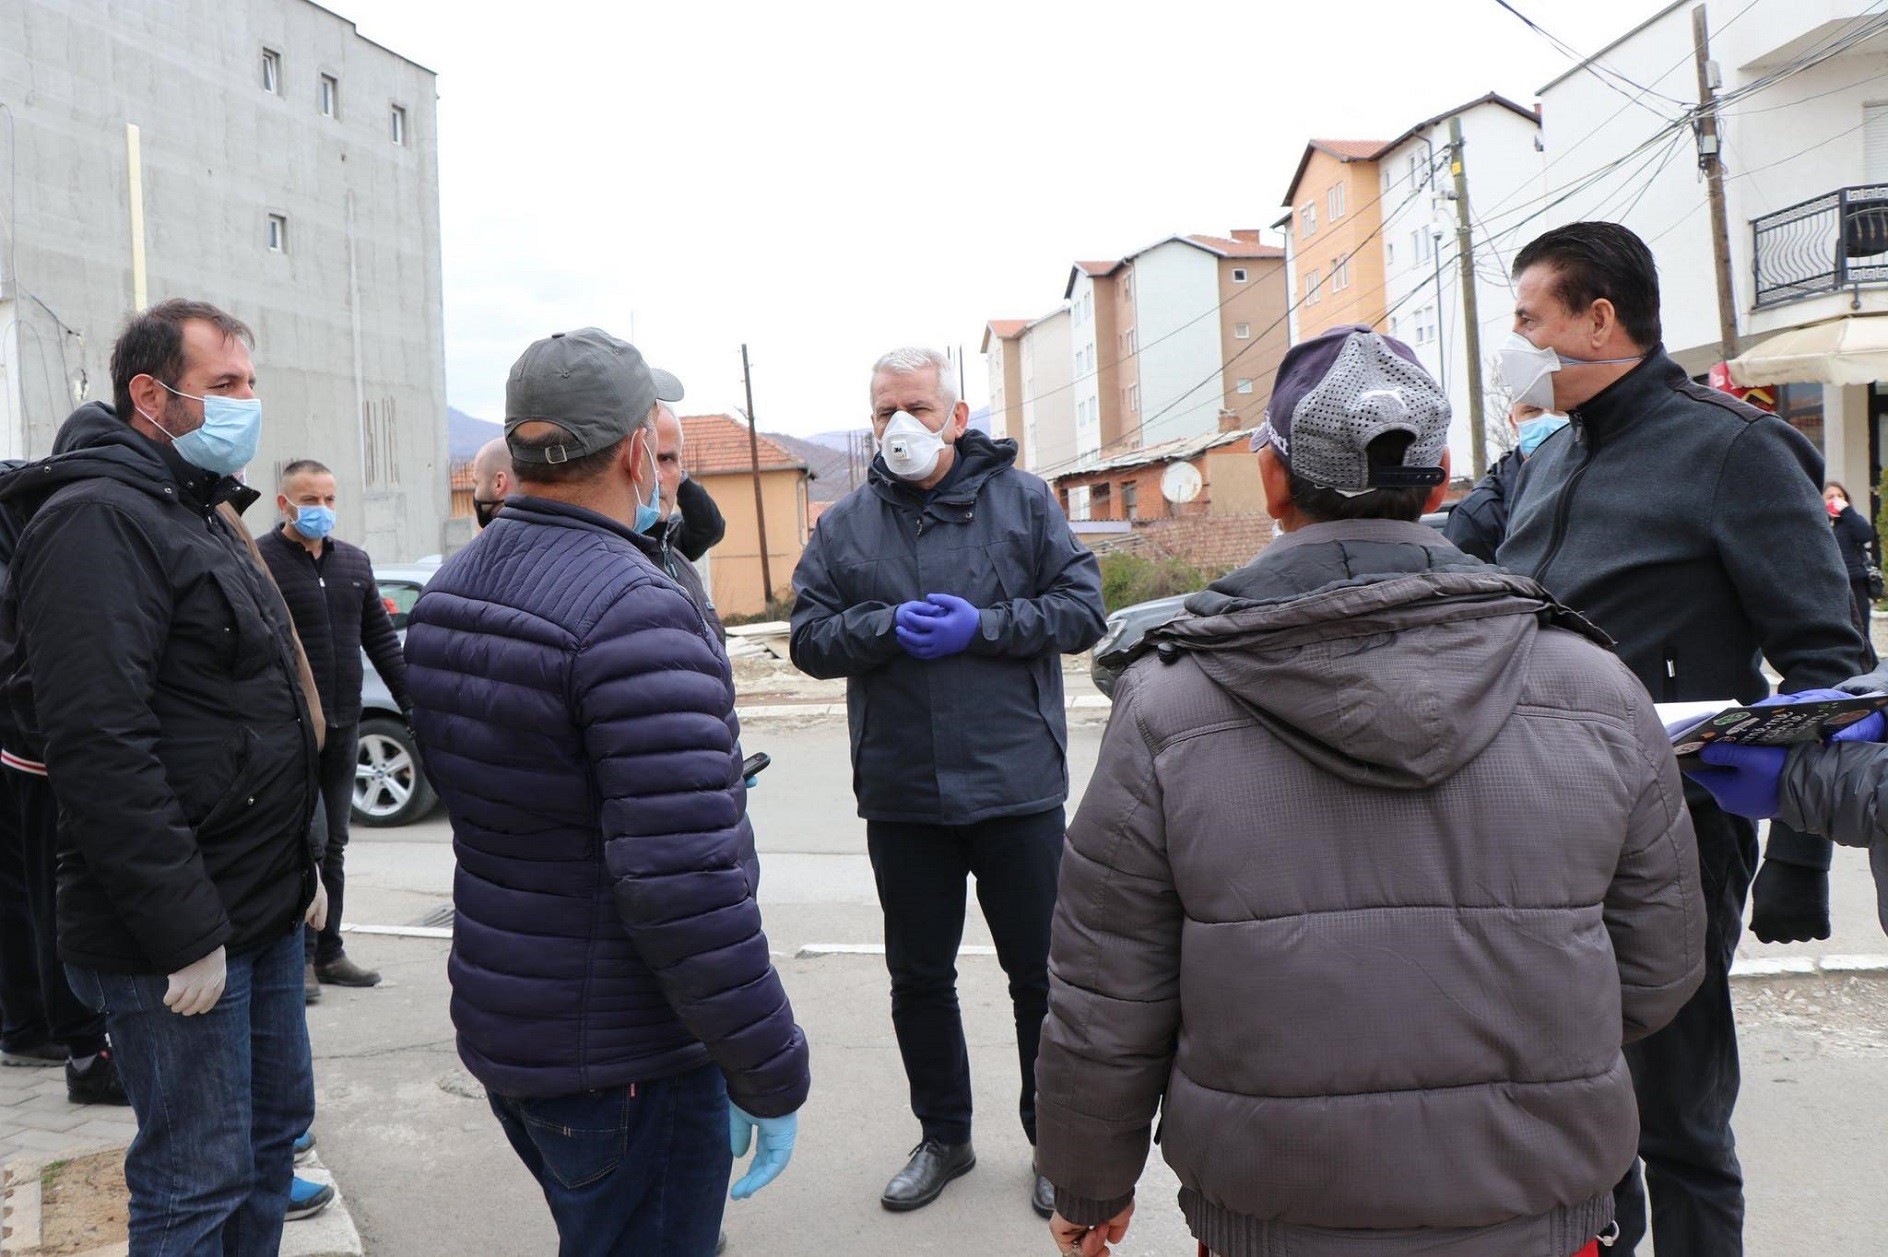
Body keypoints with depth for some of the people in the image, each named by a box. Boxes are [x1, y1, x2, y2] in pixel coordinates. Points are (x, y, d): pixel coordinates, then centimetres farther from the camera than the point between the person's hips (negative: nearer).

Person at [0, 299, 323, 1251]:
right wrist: (185, 933, -23)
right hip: (179, 938, -9)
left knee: (274, 1131, 18)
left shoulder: (201, 516, 16)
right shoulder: (96, 520, -15)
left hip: (265, 913, 10)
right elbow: (100, 746, -24)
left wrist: (299, 869, 19)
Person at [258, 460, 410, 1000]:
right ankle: (300, 957, 6)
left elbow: (381, 640, 17)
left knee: (332, 846, 12)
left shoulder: (354, 562, 14)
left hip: (342, 727, 6)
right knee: (309, 841, -6)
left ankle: (329, 952, 21)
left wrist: (415, 706, 11)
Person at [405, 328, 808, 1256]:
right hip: (625, 1064, -9)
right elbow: (685, 884, -29)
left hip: (498, 1028, 9)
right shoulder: (636, 612, -24)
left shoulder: (449, 590, 5)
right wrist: (772, 1076, -18)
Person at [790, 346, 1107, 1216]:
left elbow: (1082, 610, -5)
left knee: (1039, 973, 10)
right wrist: (888, 626, -16)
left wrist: (982, 626, -17)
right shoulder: (845, 525, 5)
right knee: (918, 977, 15)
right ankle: (943, 1136, 34)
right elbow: (809, 638, 1)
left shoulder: (1022, 501, 0)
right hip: (899, 793, 3)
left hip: (1015, 785, -2)